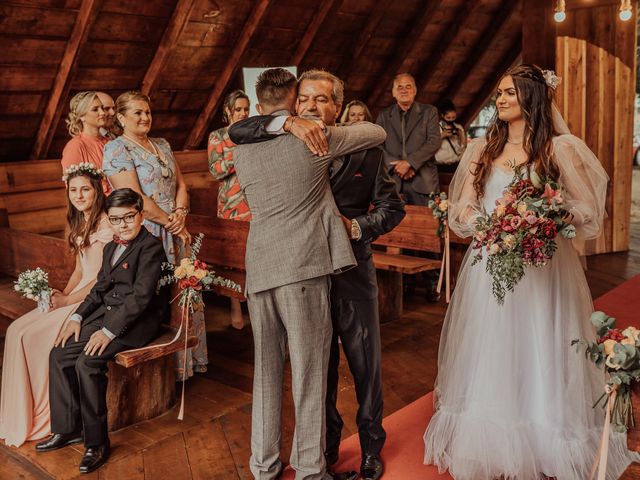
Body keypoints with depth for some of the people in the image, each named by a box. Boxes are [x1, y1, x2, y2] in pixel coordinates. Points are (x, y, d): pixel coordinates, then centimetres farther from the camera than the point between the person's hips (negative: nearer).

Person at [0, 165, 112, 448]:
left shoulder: (106, 225, -15)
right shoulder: (79, 223, 14)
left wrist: (67, 301, -14)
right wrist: (62, 294, 2)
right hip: (78, 295, 9)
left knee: (37, 335, -18)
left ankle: (42, 417, 1)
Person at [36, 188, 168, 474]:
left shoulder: (151, 247, -11)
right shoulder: (111, 248, 18)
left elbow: (141, 296, -19)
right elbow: (99, 289, 19)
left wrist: (109, 331, -22)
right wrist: (77, 317, 3)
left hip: (136, 321, -9)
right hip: (106, 313, 9)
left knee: (87, 362, -25)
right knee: (59, 354, -5)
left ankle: (96, 442, -11)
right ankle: (68, 429, 7)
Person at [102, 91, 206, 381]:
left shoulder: (162, 146, 15)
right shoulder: (117, 149, -8)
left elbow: (180, 184, 12)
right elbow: (136, 199, -16)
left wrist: (180, 213, -7)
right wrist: (172, 224, -12)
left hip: (174, 231, 7)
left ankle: (185, 361, 23)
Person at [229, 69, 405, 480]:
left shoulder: (363, 150, -2)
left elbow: (392, 207, 0)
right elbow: (237, 133, -9)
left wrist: (355, 226, -17)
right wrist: (287, 124, -22)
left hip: (353, 273, -1)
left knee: (366, 365, 12)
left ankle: (371, 446, 34)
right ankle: (326, 446, 37)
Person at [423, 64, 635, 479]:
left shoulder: (559, 147, 1)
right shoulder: (482, 150, 12)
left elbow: (588, 209, 0)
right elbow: (461, 211, 8)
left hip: (543, 268, -3)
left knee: (539, 358, 3)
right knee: (491, 364, 6)